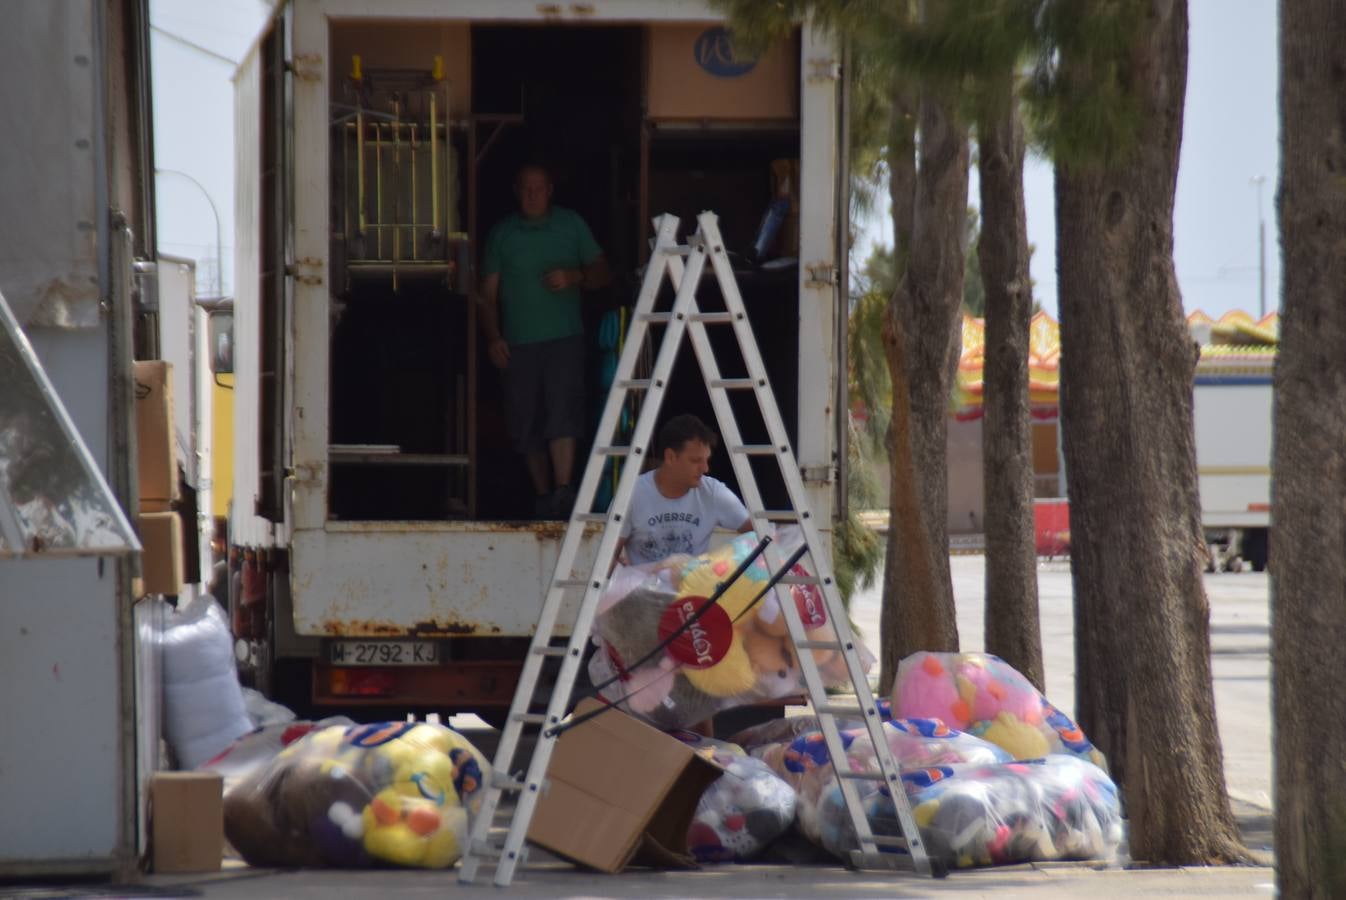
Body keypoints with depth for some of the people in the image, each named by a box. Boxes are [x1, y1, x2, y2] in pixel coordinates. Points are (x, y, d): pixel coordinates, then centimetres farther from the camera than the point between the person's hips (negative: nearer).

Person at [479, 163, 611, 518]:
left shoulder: (571, 225, 9)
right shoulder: (502, 234, 10)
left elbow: (600, 273, 13)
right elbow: (489, 293, 10)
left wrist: (573, 278, -8)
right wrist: (493, 338, -2)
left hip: (565, 338, -2)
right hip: (517, 343, 2)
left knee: (563, 412, -18)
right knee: (526, 424, 2)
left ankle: (563, 489, -25)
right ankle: (542, 496, 12)